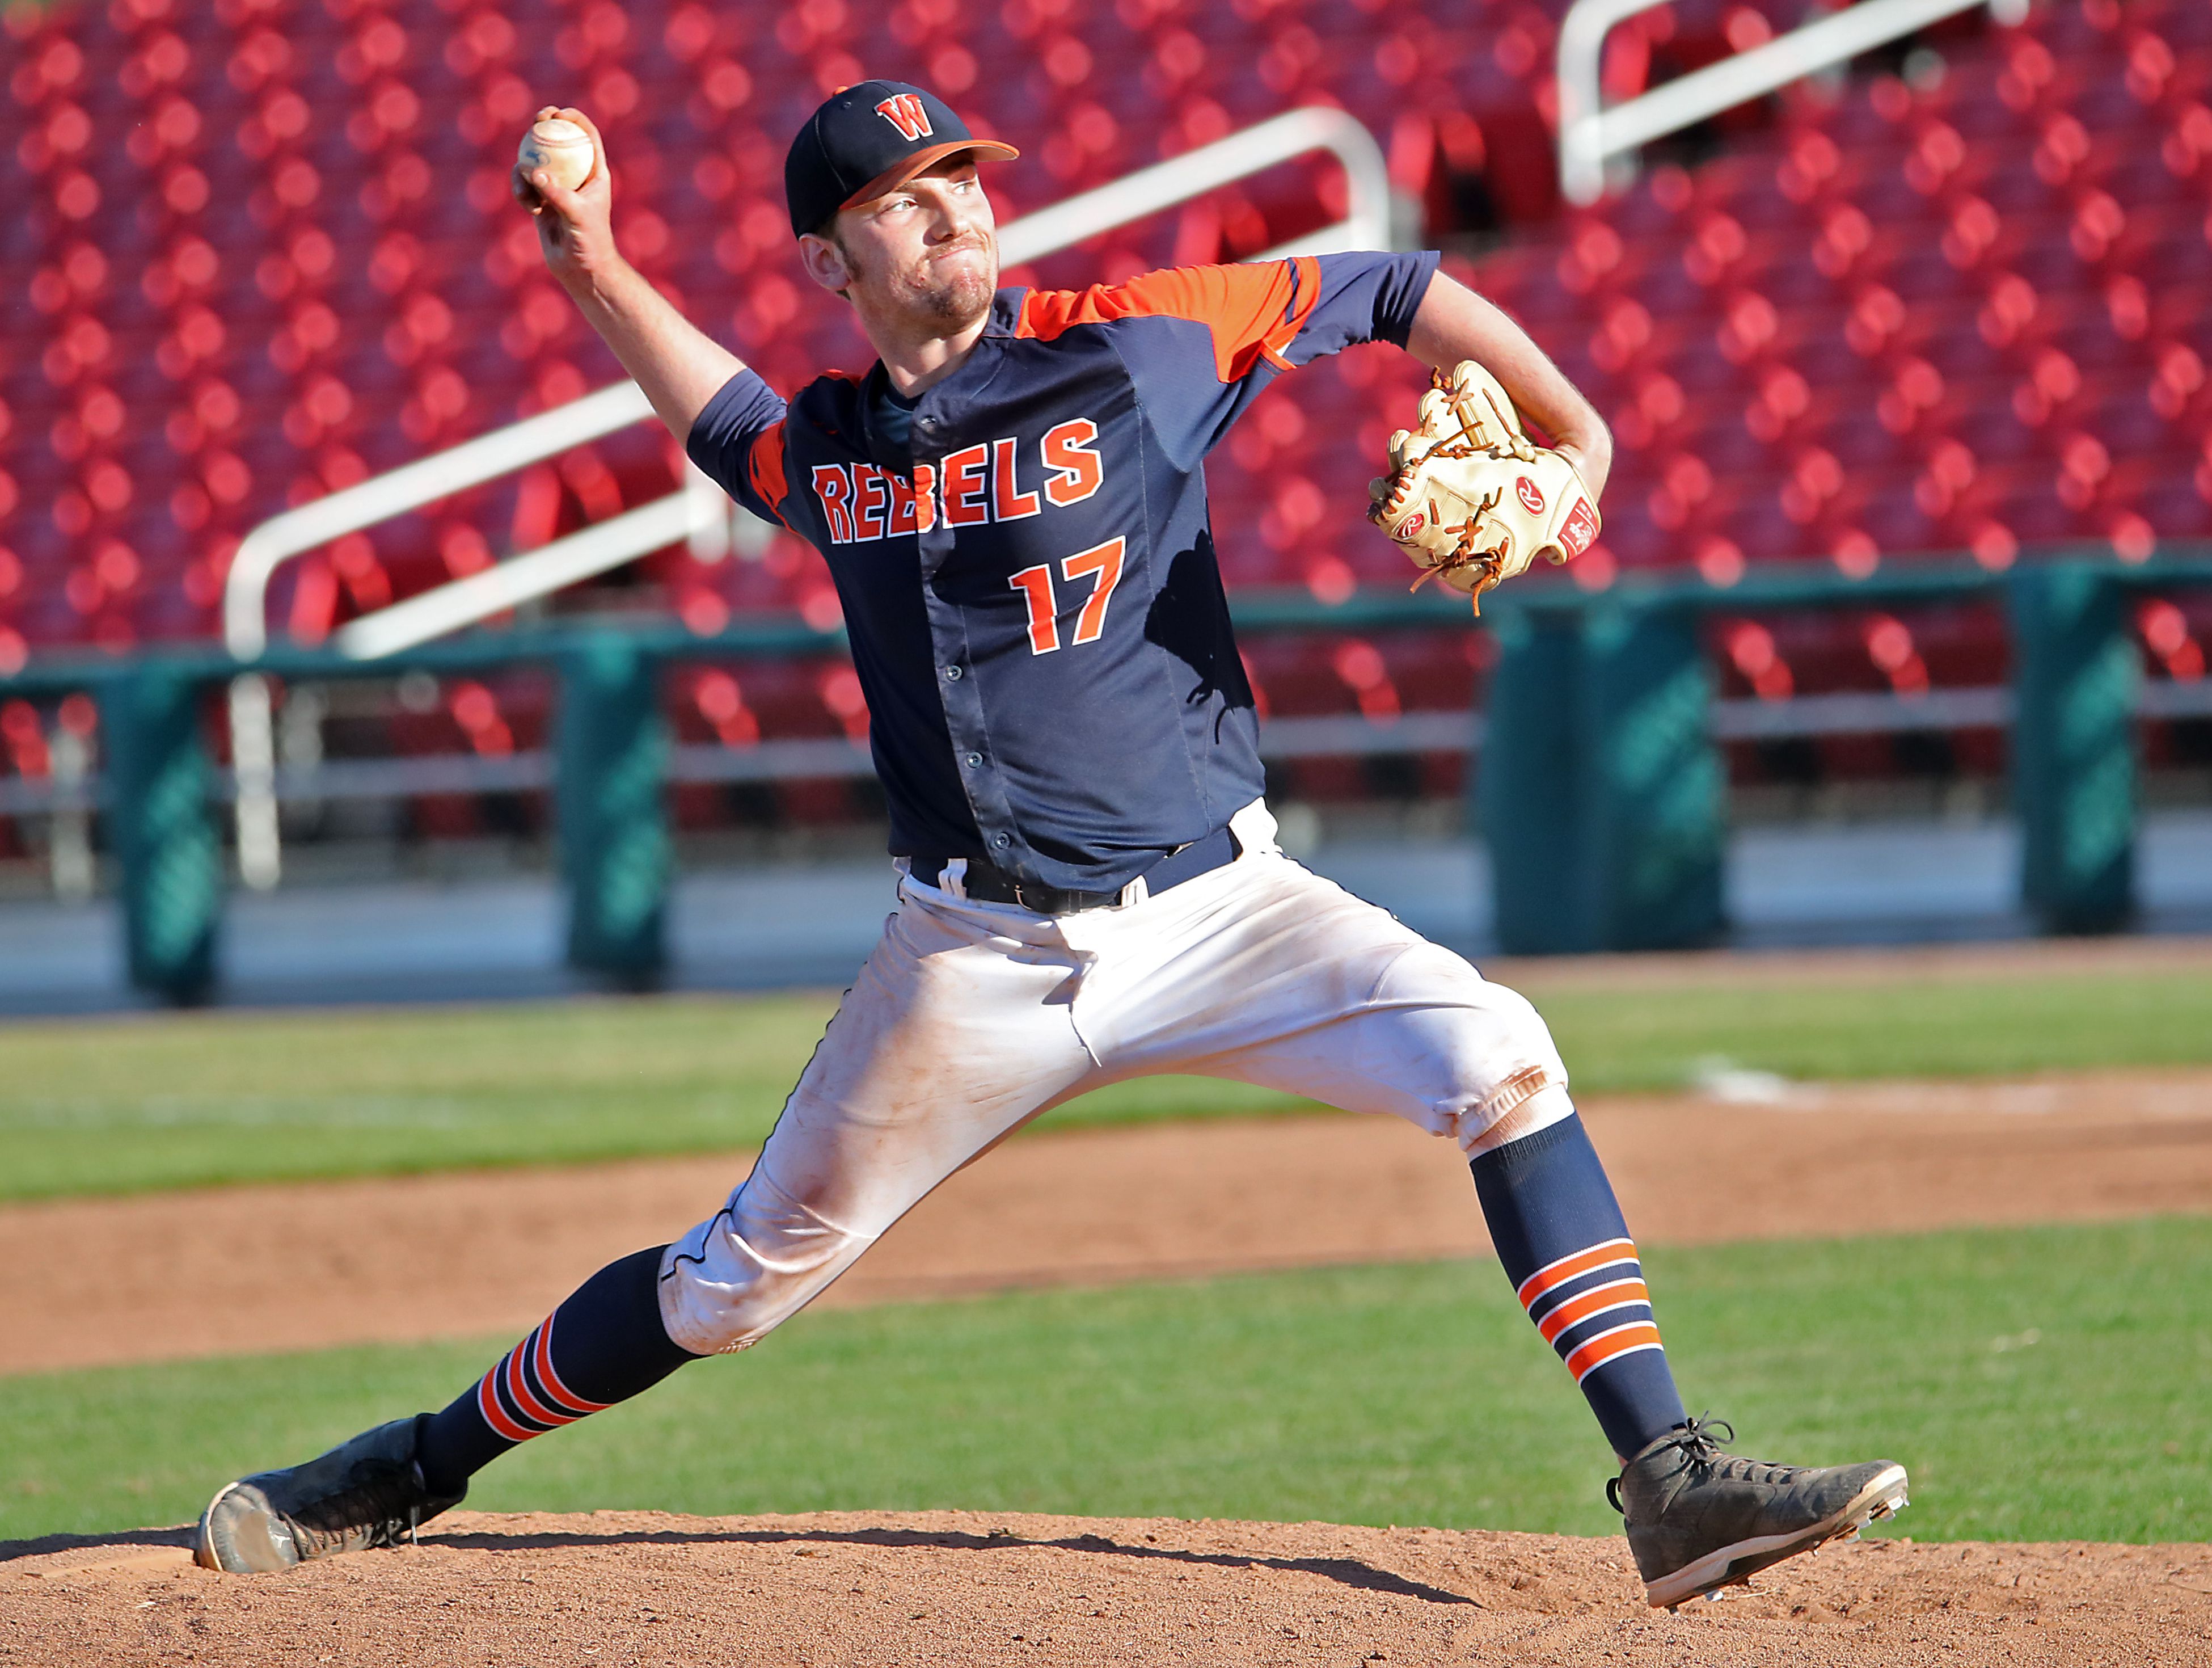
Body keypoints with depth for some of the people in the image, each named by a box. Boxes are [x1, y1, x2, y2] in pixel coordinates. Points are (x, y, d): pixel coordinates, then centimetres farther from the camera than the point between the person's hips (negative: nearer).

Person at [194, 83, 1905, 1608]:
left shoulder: (1135, 341, -5)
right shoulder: (823, 444, 5)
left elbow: (1396, 292, 0)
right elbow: (719, 411, 30)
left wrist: (1572, 435, -12)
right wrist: (595, 266, 16)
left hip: (1216, 909, -2)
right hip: (979, 960, 2)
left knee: (1496, 1060, -24)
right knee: (737, 1282, 8)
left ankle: (1672, 1489, -24)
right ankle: (407, 1476, 29)